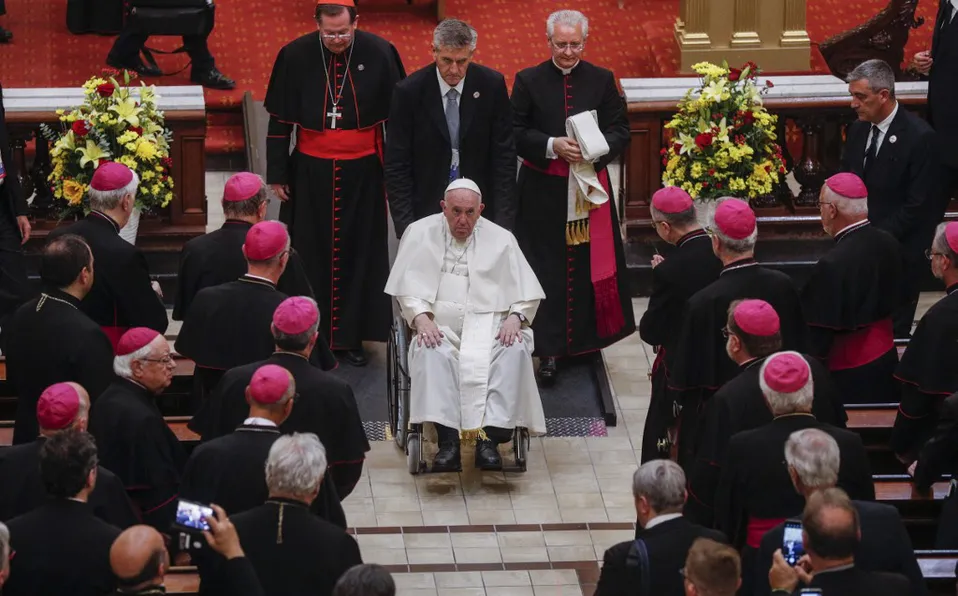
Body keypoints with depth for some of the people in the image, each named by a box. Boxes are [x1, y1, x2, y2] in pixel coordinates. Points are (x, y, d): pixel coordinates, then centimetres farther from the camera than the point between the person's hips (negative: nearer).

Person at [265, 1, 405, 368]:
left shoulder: (379, 54, -9)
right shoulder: (295, 56, -8)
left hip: (363, 173, 0)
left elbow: (397, 117, 0)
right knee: (310, 255, 5)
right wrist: (277, 174, 1)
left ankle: (351, 338, 18)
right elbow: (279, 121, 0)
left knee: (359, 254, 7)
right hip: (310, 172, 0)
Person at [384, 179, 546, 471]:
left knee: (515, 350, -31)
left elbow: (527, 293, 11)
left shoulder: (500, 239, 13)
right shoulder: (421, 233, 12)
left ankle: (490, 436, -36)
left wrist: (515, 318, -10)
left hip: (491, 327, 1)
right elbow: (409, 286, 5)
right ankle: (448, 438, -41)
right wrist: (421, 318, -14)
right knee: (430, 352, -35)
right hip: (440, 326, -1)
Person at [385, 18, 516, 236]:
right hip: (427, 208, -1)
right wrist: (406, 227, -12)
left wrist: (503, 223, -7)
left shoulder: (492, 85, -5)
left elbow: (504, 156, -1)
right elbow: (396, 166, -6)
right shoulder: (409, 92, -9)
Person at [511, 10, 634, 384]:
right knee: (547, 269, -3)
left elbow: (620, 131, 3)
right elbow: (516, 133, -2)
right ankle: (549, 350, -2)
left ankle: (586, 338, 18)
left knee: (588, 266, 4)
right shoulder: (529, 82, 0)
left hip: (589, 186, 1)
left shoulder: (602, 81, 3)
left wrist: (596, 148, -17)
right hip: (543, 193, -1)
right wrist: (552, 146, -18)